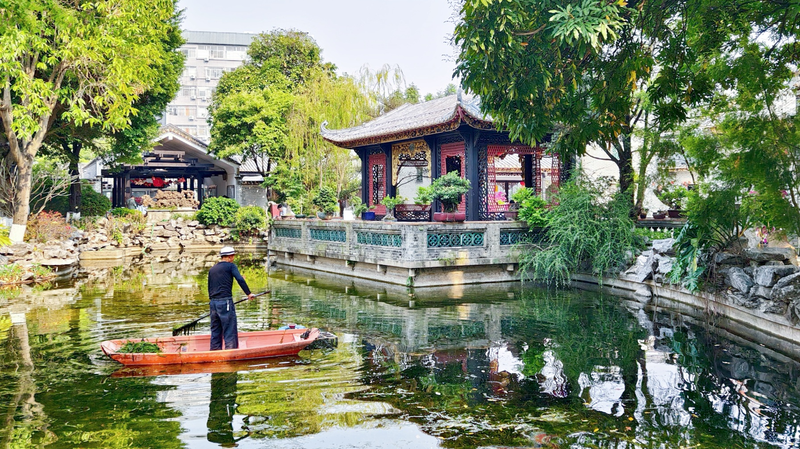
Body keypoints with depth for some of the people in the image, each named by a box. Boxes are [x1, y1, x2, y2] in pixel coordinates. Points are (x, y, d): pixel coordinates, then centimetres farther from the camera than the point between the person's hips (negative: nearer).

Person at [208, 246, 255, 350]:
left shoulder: (212, 269, 18)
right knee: (230, 333, -4)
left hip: (213, 303, 7)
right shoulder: (230, 266, 0)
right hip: (225, 302, -7)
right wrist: (249, 294, -9)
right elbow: (240, 280, -14)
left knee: (215, 333, 12)